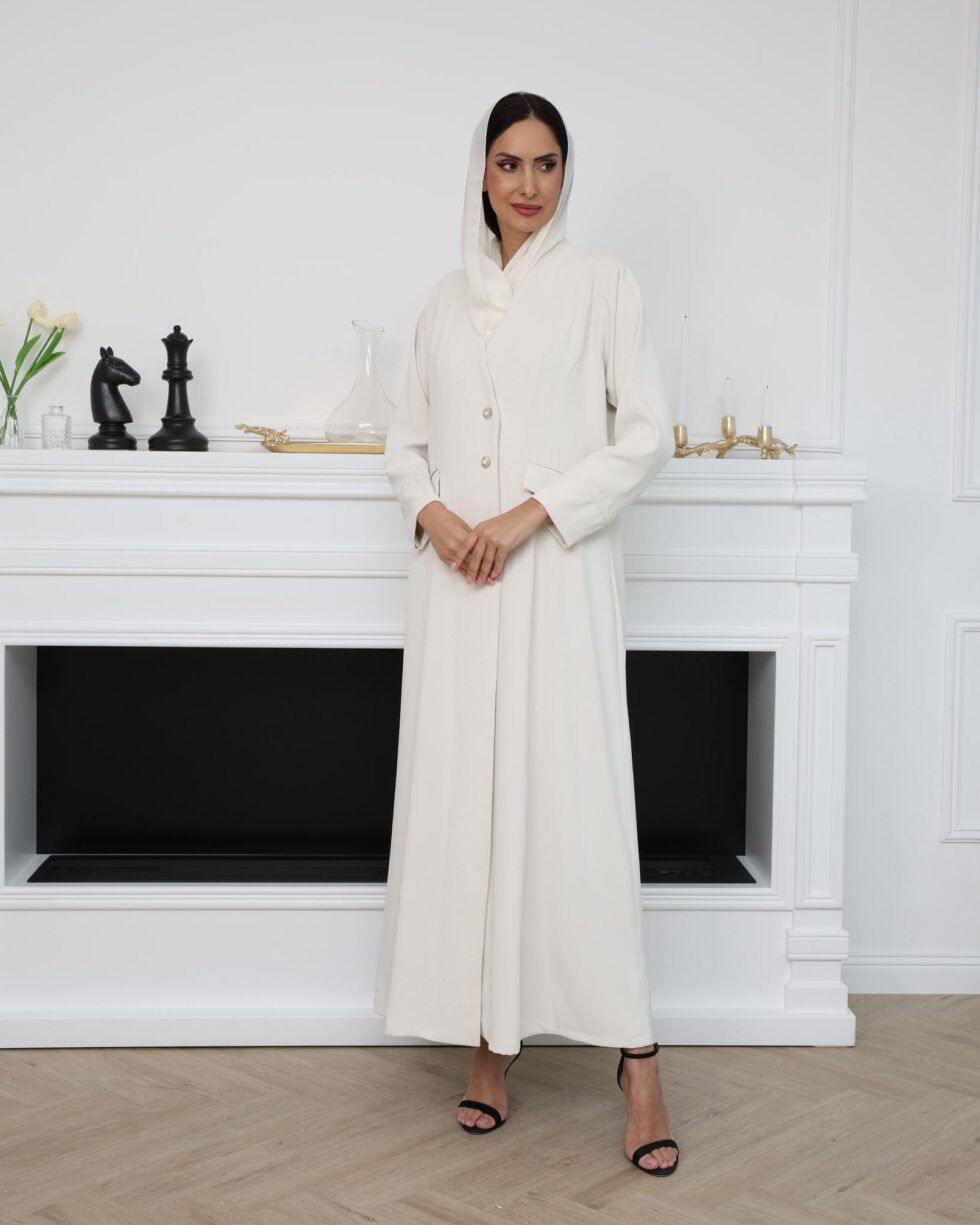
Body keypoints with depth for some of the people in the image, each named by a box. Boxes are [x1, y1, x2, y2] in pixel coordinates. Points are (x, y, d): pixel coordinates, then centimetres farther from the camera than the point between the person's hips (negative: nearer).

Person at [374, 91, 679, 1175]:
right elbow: (406, 439, 17)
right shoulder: (447, 300, 15)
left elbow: (646, 434, -2)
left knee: (574, 795, -8)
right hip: (456, 577, 4)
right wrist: (432, 512, -5)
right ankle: (490, 1039, 12)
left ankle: (634, 1056, -2)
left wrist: (532, 513, -12)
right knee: (462, 797, 2)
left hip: (560, 573, -4)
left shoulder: (601, 286, 4)